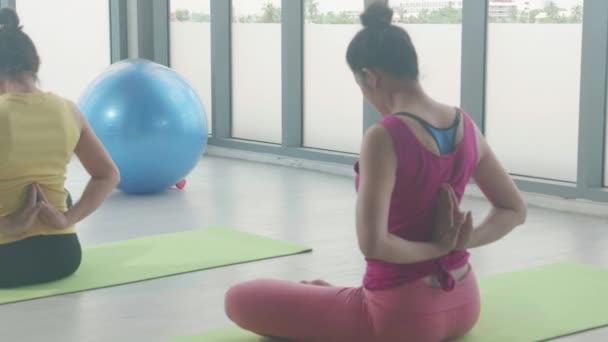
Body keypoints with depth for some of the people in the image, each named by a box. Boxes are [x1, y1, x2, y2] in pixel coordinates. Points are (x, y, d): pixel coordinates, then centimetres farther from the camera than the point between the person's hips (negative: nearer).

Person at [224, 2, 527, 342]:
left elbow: (373, 243, -31)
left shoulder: (384, 138, -24)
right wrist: (462, 242, -5)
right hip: (463, 304, 8)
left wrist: (435, 247, -15)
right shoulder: (466, 125, -1)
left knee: (240, 299, 6)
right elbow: (515, 210, 8)